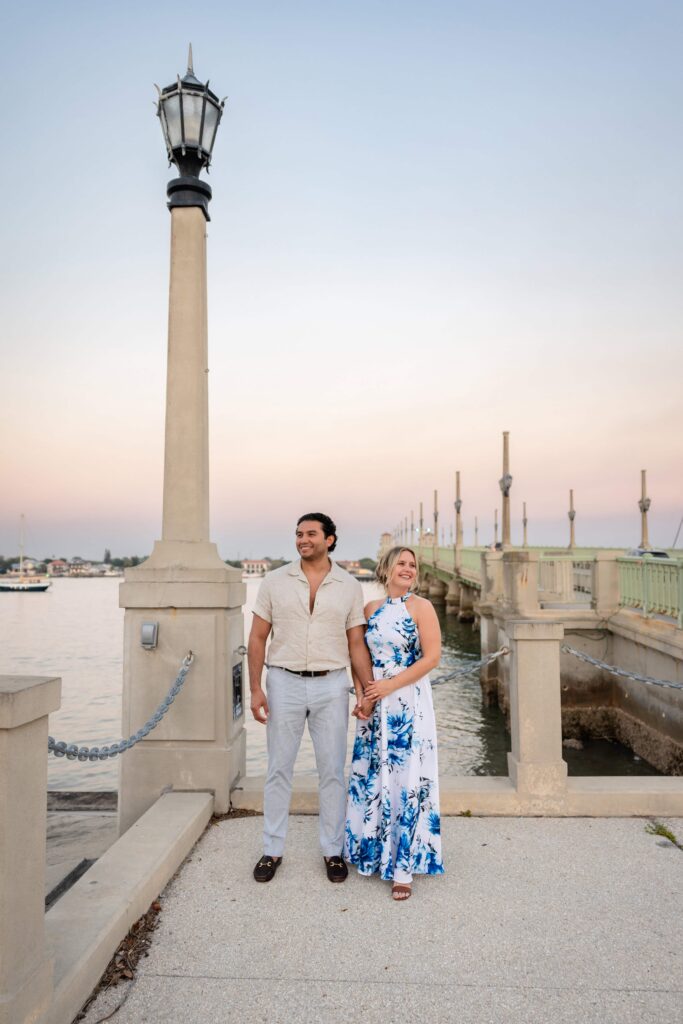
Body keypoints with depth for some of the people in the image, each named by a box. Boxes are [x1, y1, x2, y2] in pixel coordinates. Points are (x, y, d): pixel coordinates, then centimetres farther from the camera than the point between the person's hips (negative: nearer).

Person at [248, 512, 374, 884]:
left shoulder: (349, 586, 1)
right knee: (279, 769, 8)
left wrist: (368, 694, -4)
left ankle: (333, 850, 24)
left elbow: (356, 645, 3)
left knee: (332, 771, 8)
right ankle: (272, 851, 23)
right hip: (284, 684, 0)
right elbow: (258, 638, 2)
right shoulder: (275, 581, 0)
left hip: (330, 686, 0)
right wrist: (256, 689, -4)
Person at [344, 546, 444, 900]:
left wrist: (390, 685, -14)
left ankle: (403, 868, 10)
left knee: (406, 779, 0)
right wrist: (363, 695, -2)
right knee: (371, 776, 11)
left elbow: (432, 657, -11)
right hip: (374, 705, 5)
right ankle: (371, 850, 30)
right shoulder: (370, 609, 8)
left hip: (409, 704, -4)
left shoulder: (420, 607, -5)